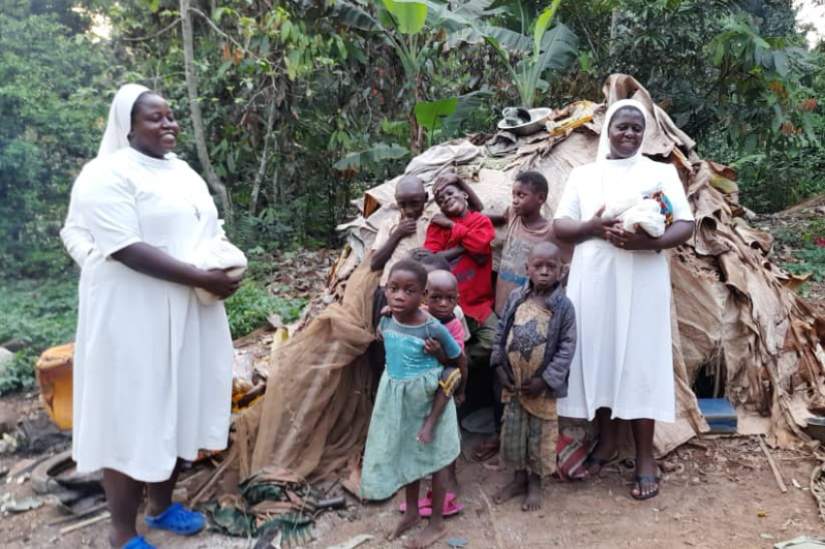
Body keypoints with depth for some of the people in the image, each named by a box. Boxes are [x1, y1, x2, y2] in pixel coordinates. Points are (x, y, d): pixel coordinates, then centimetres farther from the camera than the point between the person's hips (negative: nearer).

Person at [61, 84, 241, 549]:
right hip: (135, 316, -8)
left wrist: (227, 266, -3)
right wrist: (202, 278, -23)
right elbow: (126, 250, -22)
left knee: (177, 407, 15)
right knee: (134, 415, 1)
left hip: (188, 313, 8)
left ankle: (163, 505, 33)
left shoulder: (183, 172, 14)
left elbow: (207, 232, 18)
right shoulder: (108, 174, -12)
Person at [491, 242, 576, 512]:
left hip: (541, 383, -3)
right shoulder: (515, 298, -2)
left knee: (540, 433, 11)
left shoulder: (563, 305, -12)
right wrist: (499, 365, -3)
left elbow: (567, 346, -11)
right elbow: (501, 331, 5)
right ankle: (519, 477, 34)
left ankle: (535, 483, 29)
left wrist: (546, 379, -15)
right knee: (513, 429, 14)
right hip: (513, 379, 3)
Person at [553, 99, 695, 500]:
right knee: (598, 355, 6)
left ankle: (645, 456, 10)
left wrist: (652, 241, -20)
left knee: (640, 360, -1)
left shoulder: (661, 172, 7)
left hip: (641, 282, -2)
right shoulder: (583, 174, 12)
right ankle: (606, 440, 24)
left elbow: (686, 225, 0)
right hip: (594, 281, 2)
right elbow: (560, 225, 7)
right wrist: (592, 226, -14)